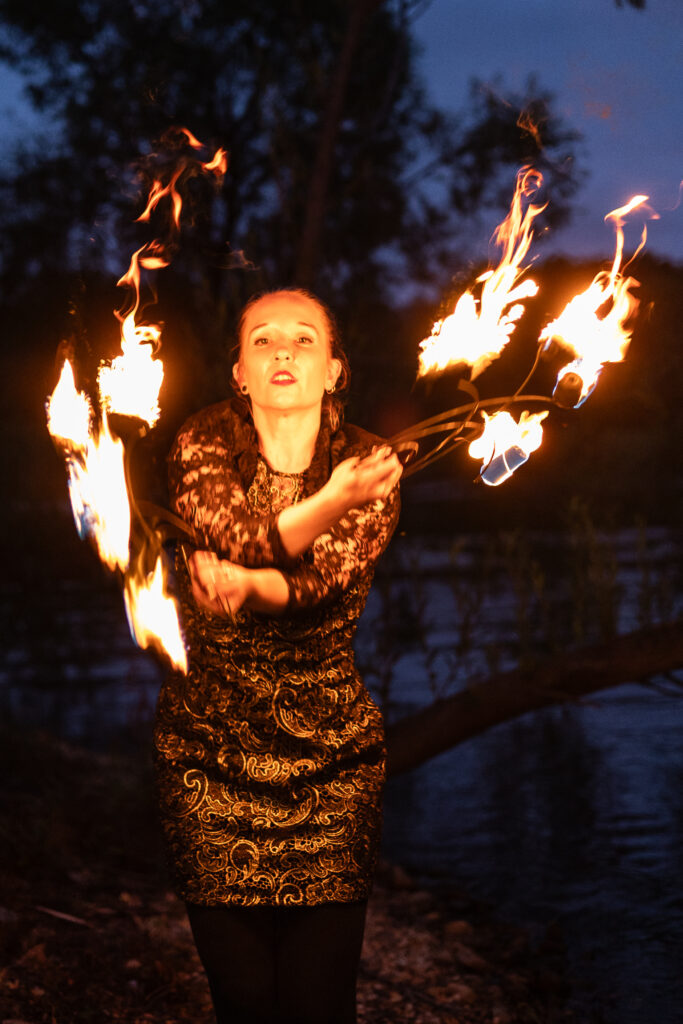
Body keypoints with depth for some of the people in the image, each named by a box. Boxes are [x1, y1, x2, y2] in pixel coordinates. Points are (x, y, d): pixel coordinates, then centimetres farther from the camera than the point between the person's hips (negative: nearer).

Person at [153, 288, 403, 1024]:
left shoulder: (369, 463, 1)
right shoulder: (204, 443, 0)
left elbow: (331, 577, -16)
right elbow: (227, 543, -18)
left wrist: (249, 584, -37)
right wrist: (328, 502, -35)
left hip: (331, 755, 1)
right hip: (209, 749, 0)